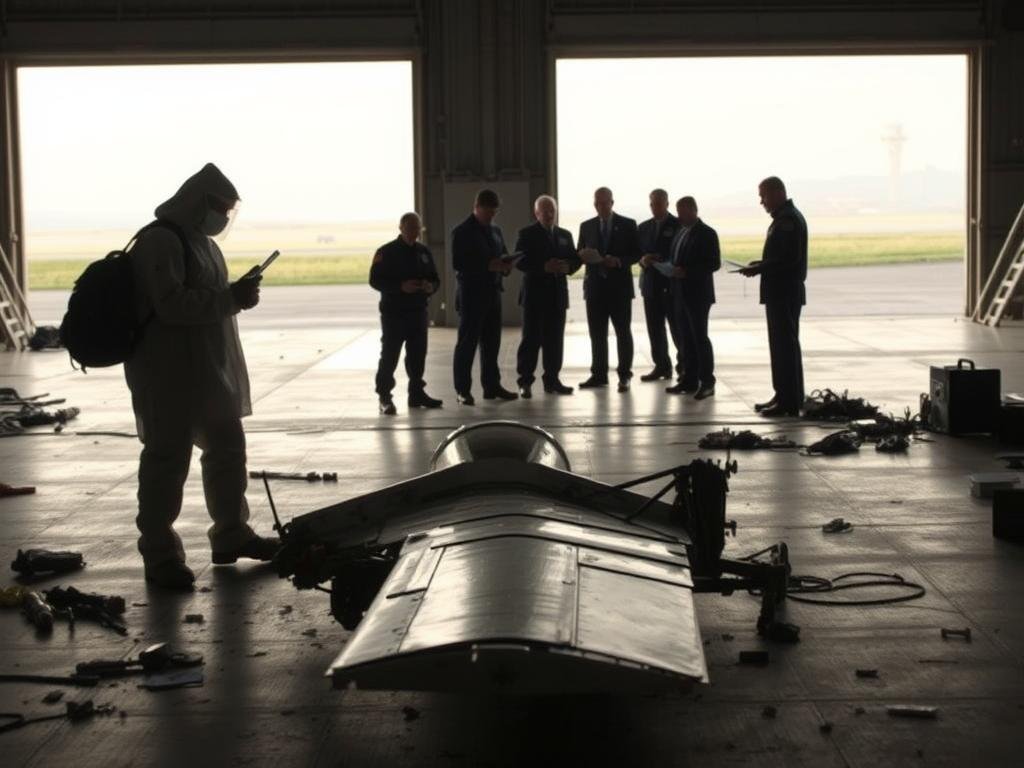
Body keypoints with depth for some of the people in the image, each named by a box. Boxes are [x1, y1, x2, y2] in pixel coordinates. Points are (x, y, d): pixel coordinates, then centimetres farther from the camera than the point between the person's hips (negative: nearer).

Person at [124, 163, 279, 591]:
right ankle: (160, 555, 2)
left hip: (208, 371, 10)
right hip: (170, 374, -10)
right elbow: (172, 304, -25)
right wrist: (232, 297, -23)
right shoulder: (161, 241, -15)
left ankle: (231, 535, 30)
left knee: (227, 447, 17)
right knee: (167, 458, -5)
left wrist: (236, 296, 10)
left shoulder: (199, 240, 16)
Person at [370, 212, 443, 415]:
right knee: (389, 356, -4)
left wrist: (431, 286, -9)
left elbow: (435, 278, 16)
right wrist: (401, 286, -23)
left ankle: (417, 393, 21)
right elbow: (375, 280, -10)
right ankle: (384, 397, -1)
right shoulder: (386, 252, -5)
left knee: (418, 355, 10)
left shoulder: (423, 252, 11)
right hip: (393, 314, -5)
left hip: (418, 313, 5)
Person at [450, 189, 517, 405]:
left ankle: (492, 385, 17)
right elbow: (458, 263, -15)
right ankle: (462, 390, 1)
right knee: (467, 342, -3)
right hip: (471, 293, -7)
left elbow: (504, 255, 20)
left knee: (492, 342, 9)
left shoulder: (495, 230, 14)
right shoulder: (462, 232, -7)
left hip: (492, 292, 7)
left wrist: (506, 266, -3)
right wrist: (488, 266, -22)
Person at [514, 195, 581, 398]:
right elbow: (520, 261, -11)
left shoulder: (564, 235, 16)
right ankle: (525, 382, -1)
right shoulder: (527, 234, 0)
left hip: (557, 295, 5)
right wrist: (544, 267, -22)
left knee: (555, 339, 5)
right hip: (534, 294, -5)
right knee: (531, 339, -5)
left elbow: (575, 259, 14)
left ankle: (552, 380, 12)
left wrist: (568, 267, -10)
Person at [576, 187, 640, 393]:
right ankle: (598, 375, 10)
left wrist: (619, 261, -17)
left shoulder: (627, 225, 1)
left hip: (619, 285, -3)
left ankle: (624, 376, 6)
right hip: (595, 286, 3)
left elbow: (637, 254, -1)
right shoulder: (586, 226, 10)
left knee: (623, 333, 1)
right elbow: (580, 255, 12)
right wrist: (583, 254, -12)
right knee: (597, 333, 5)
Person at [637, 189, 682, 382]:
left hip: (672, 283, -4)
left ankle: (684, 364, 8)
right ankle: (661, 366, 11)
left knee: (677, 328, -2)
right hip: (651, 284, 5)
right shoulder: (643, 228, 15)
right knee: (655, 329, 5)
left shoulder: (678, 225, -1)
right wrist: (642, 260, -8)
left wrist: (666, 262, -19)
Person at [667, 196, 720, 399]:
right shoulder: (680, 233, 16)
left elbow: (714, 263, -14)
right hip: (680, 294, 7)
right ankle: (689, 380, 12)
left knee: (700, 337, -5)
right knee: (687, 338, 8)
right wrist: (673, 270, 1)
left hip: (698, 294, -7)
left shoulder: (706, 233, -8)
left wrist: (686, 272, -19)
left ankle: (707, 382, -1)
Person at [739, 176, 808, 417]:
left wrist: (758, 269, -17)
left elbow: (788, 258, -24)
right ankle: (785, 396, 21)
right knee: (786, 345, 14)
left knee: (784, 346, -7)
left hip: (784, 294, -11)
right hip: (783, 292, 11)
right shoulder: (787, 216, 16)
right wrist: (760, 265, 10)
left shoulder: (788, 219, -17)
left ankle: (788, 401, -4)